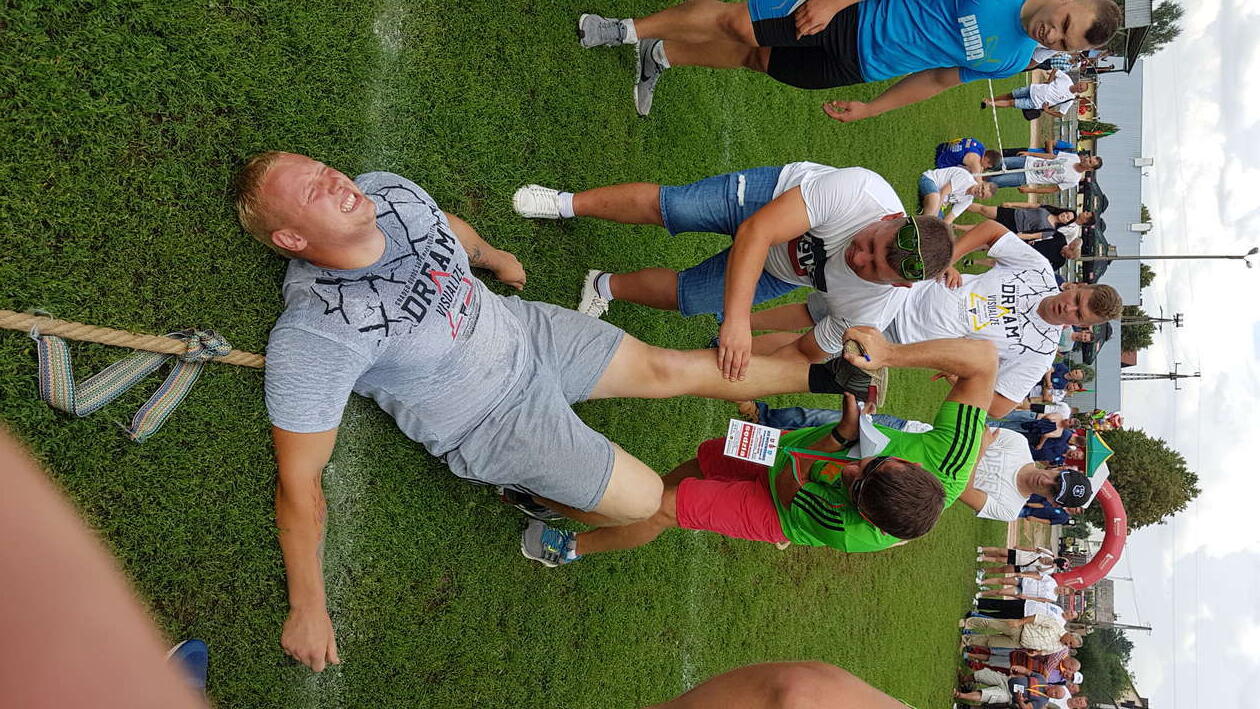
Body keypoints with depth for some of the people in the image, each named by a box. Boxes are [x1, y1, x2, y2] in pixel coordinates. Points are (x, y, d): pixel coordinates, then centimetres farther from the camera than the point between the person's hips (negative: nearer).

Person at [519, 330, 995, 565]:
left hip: (779, 510, -5)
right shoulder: (949, 465, -39)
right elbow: (983, 358, -36)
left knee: (665, 505, -3)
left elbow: (785, 489, -25)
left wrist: (842, 436, -34)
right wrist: (890, 354, -45)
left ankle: (572, 547, 25)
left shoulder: (849, 535, -45)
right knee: (699, 465, 18)